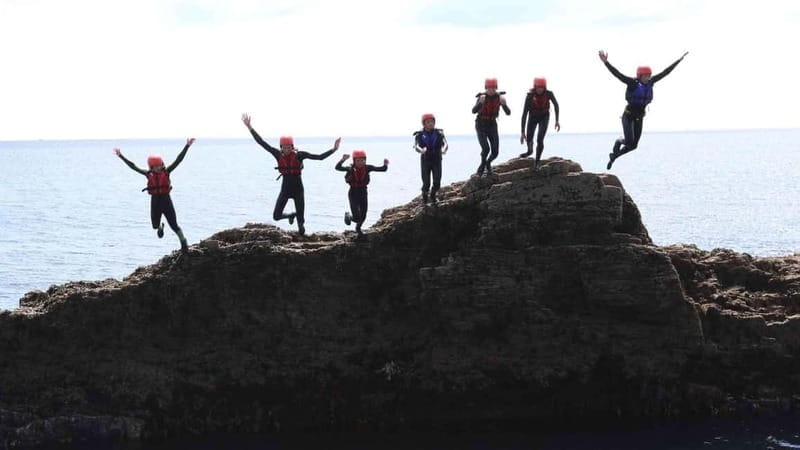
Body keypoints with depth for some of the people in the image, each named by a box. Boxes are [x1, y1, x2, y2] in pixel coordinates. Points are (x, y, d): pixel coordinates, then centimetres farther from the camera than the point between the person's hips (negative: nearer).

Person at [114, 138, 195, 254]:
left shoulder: (166, 171, -6)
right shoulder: (148, 174, -1)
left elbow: (178, 160, -10)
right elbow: (133, 166, 3)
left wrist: (187, 146, -16)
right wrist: (121, 156, 4)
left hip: (166, 200, -3)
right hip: (155, 201, 3)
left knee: (174, 225, -2)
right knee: (155, 225, 13)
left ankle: (184, 244, 9)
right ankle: (160, 227, 50)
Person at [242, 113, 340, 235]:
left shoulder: (299, 155, -11)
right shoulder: (278, 154, -5)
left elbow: (320, 157, -13)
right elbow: (261, 142, -6)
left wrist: (333, 149, -23)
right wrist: (250, 128, -10)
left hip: (298, 189, -2)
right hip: (285, 188, 2)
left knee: (300, 218, 1)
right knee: (276, 216, -3)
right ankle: (292, 215, 30)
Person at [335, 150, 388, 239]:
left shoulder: (367, 168, -11)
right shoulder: (350, 169, -17)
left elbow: (382, 169, -14)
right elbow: (338, 168, -30)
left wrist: (385, 164, -35)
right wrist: (343, 160, -47)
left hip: (363, 193, 3)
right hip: (353, 194, -3)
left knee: (363, 216, 16)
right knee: (357, 217, -12)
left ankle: (358, 228, 50)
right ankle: (348, 216, 26)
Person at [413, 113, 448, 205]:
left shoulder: (439, 133, 1)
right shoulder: (419, 135, -2)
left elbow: (445, 143, -13)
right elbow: (416, 146, -16)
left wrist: (444, 149, -38)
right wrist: (421, 150, -41)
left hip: (437, 160, 1)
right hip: (425, 161, -1)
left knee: (437, 183, -3)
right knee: (426, 183, -7)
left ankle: (433, 196, 27)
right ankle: (424, 198, 20)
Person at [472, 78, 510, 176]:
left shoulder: (499, 97, -11)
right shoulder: (482, 97, -19)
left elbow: (508, 113, -17)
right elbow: (474, 111, -33)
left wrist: (504, 104, -38)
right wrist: (481, 102, -53)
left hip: (492, 126, 3)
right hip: (481, 126, -3)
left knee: (495, 152, -4)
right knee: (486, 148, -20)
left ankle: (488, 163, 31)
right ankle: (482, 164, 12)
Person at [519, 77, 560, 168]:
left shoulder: (549, 94, -29)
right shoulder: (530, 96, -32)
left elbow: (556, 104, -7)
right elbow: (524, 114, -28)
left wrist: (557, 121, -6)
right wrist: (523, 132, -29)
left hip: (544, 117, -1)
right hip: (533, 117, 1)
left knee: (540, 140, -16)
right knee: (529, 139, 13)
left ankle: (537, 161, 8)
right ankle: (530, 151, 51)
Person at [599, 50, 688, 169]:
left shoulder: (650, 82, 0)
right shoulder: (632, 83, -16)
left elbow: (664, 73, 7)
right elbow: (616, 73, -25)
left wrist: (679, 60, 10)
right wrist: (605, 62, -38)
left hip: (639, 117, 6)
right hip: (628, 115, -6)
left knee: (633, 145, 8)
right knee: (629, 141, -19)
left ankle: (613, 156, 30)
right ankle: (618, 142, 16)